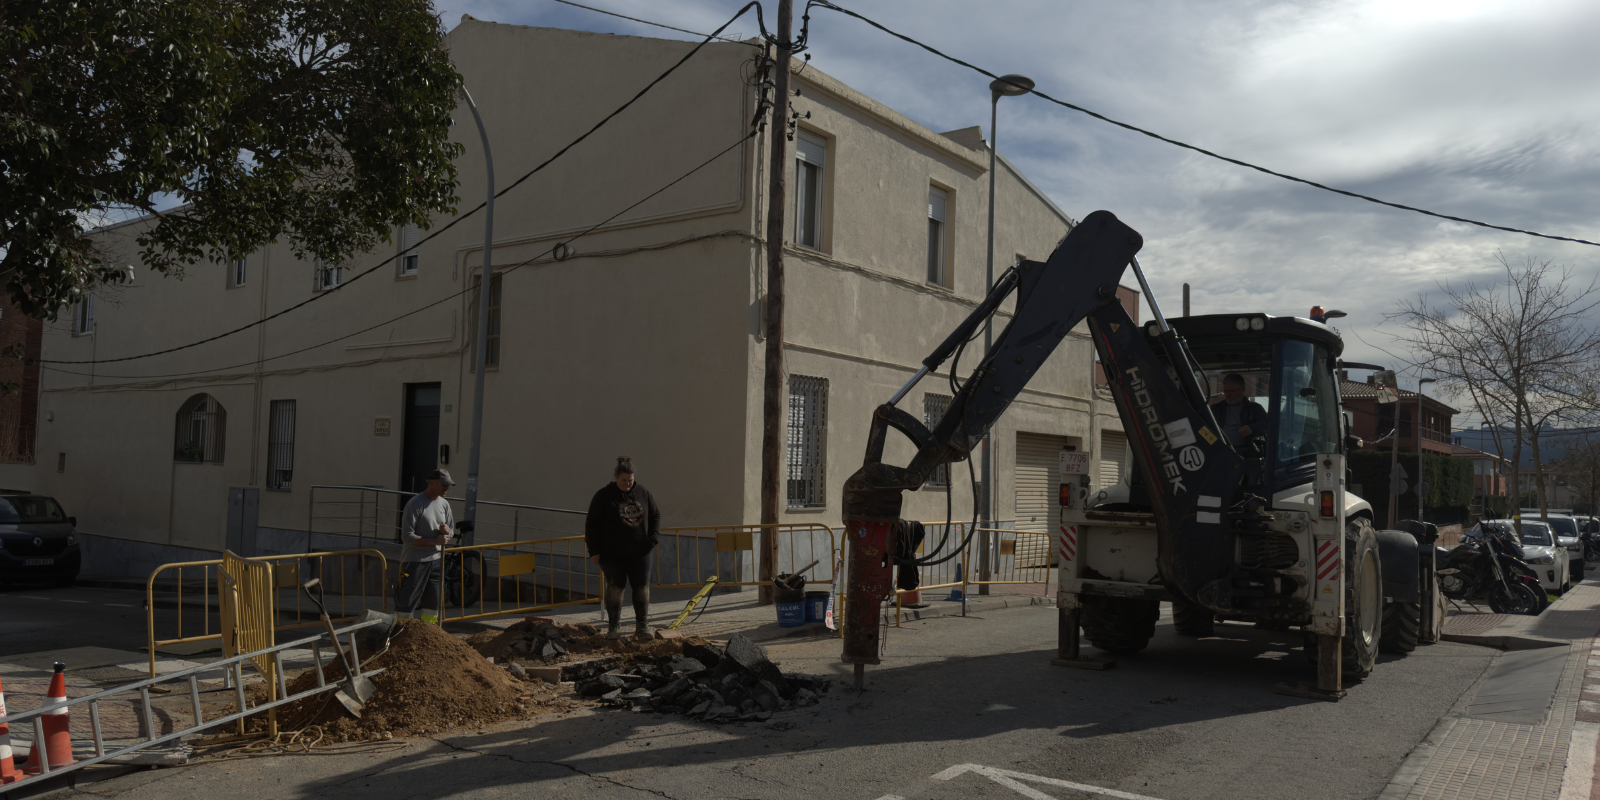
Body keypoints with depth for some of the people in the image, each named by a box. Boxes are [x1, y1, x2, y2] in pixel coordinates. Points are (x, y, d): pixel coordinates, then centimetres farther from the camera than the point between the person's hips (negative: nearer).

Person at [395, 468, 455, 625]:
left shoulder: (444, 504, 11)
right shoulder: (415, 504, -11)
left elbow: (450, 526, 21)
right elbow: (407, 536, -15)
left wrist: (446, 530, -4)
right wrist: (435, 541, -18)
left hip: (435, 560, 7)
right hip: (414, 561, -7)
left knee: (432, 602, 11)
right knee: (407, 601, -5)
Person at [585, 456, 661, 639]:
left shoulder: (643, 493, 4)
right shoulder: (603, 496, -5)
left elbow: (655, 515, 15)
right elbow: (591, 524, -2)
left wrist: (653, 537, 1)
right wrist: (593, 551, -6)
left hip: (640, 551, 3)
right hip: (613, 553, -3)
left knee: (642, 586, 2)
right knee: (615, 587, 1)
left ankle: (641, 624, 12)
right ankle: (614, 625, 13)